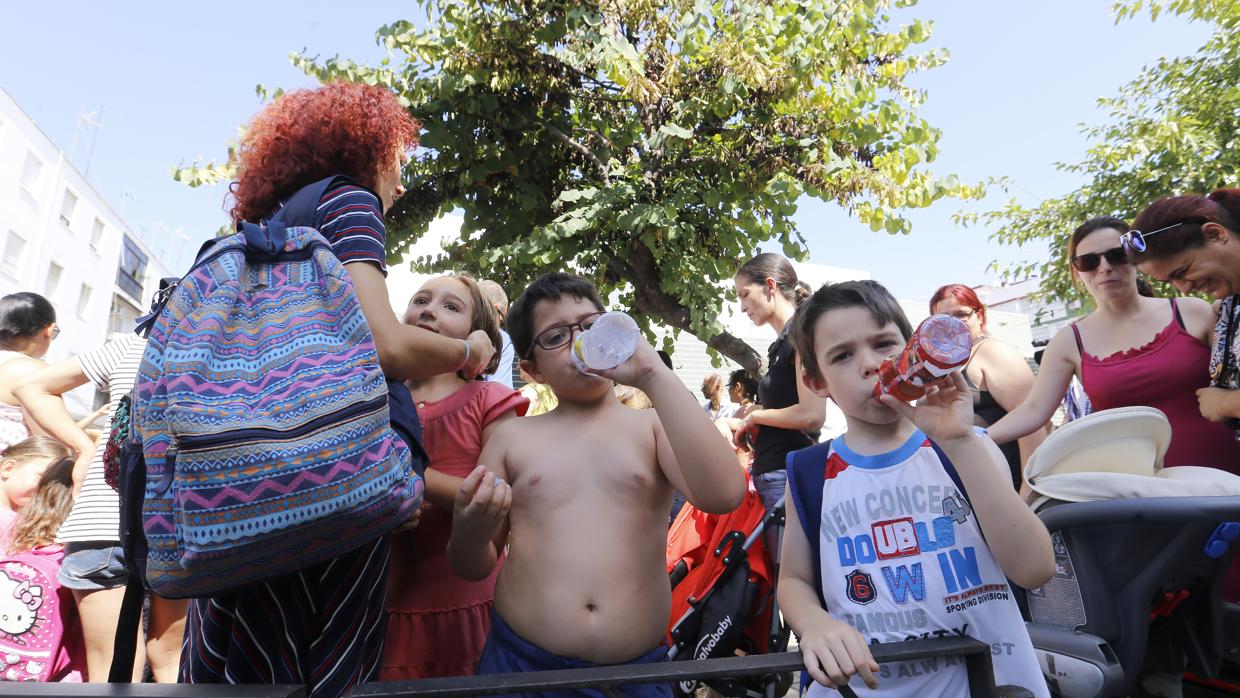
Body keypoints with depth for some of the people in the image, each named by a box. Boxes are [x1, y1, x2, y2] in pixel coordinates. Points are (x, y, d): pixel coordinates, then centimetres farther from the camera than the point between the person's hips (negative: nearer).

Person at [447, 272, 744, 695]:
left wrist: (655, 377, -19)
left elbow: (722, 496, -20)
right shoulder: (512, 437, 3)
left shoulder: (654, 426, 0)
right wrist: (470, 531, -16)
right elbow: (474, 568, 8)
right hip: (520, 662, 1)